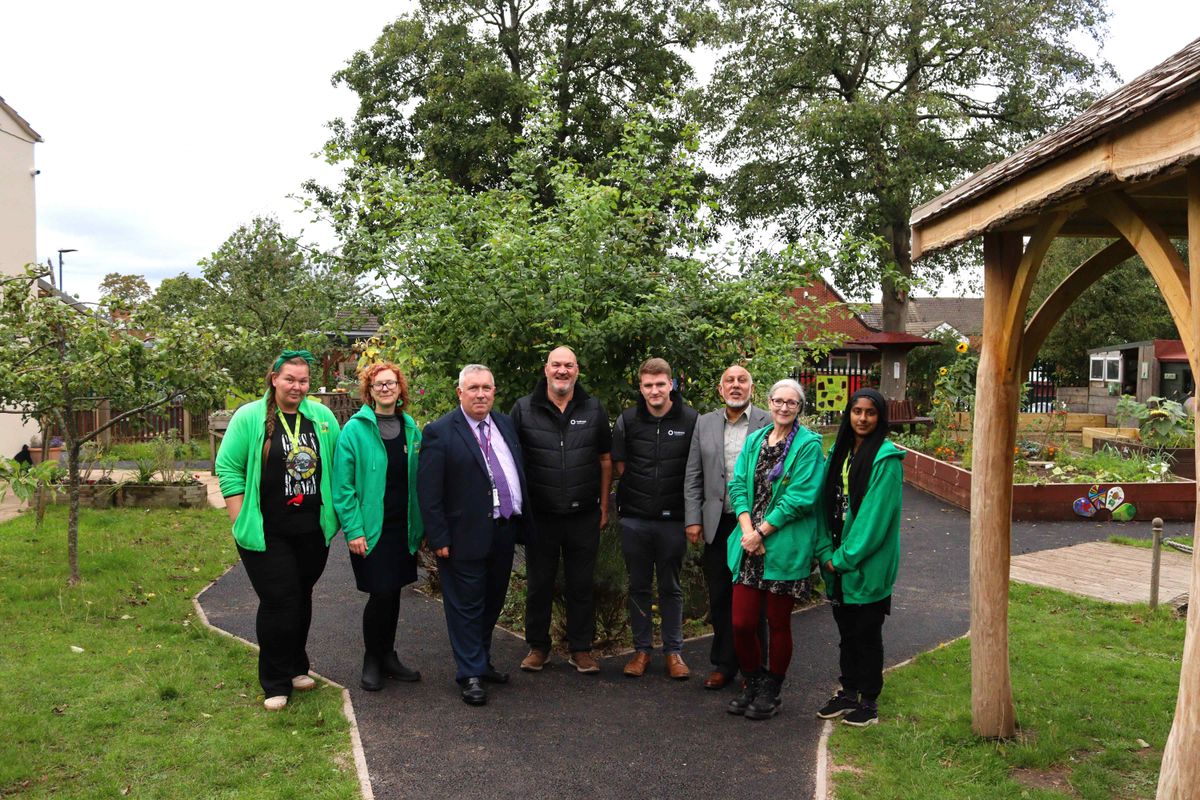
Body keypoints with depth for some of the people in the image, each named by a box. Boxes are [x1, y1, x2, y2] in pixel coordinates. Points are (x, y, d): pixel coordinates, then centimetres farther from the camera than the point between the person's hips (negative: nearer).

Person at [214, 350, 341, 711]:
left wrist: (334, 513, 8)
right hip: (267, 533, -4)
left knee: (302, 600, 15)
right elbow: (228, 468, -4)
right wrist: (241, 520, -8)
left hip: (313, 531, 4)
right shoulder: (249, 417, -5)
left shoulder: (322, 417, 4)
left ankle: (296, 667, 33)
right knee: (279, 603, -3)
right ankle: (276, 684, 13)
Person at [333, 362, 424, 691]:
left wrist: (420, 525, 8)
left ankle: (387, 655, 29)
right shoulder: (355, 429, -8)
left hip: (403, 528, 5)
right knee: (381, 594, -3)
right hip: (371, 528, -5)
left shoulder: (410, 428, 7)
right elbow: (343, 485, -10)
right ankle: (371, 660, 18)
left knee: (393, 592, 13)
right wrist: (353, 530, -15)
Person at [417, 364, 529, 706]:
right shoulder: (440, 432, -10)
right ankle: (470, 674, 16)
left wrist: (522, 523, 10)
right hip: (466, 536, -6)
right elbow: (428, 492, -13)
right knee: (467, 606, 4)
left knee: (492, 603, 17)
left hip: (504, 533, 6)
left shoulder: (506, 425, 8)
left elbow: (520, 472, 13)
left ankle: (482, 662, 33)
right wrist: (439, 538, -15)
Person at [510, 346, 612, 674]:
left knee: (582, 585, 9)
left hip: (584, 516, 1)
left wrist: (604, 506, 6)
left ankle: (580, 649, 23)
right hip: (539, 515, -1)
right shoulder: (524, 409, -1)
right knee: (539, 584, 10)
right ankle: (537, 647, 26)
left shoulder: (594, 410, 3)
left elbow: (605, 460, 9)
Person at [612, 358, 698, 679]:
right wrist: (639, 494, 2)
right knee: (639, 586, 11)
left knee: (671, 587, 10)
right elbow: (619, 465, 9)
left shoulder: (690, 420, -4)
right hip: (634, 518, 2)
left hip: (672, 519, -1)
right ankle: (642, 649, 24)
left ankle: (673, 651, 22)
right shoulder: (628, 420, 1)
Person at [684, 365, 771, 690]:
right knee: (719, 598, 11)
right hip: (717, 525, 3)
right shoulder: (705, 423, 8)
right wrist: (693, 519, 2)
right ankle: (724, 664, 25)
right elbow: (693, 477, 9)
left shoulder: (769, 424, -3)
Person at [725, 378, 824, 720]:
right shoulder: (754, 440, 12)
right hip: (749, 547, 4)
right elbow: (738, 486, 6)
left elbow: (801, 497, -12)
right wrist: (747, 529, -9)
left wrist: (762, 532, -14)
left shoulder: (808, 444, -5)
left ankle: (771, 692, 27)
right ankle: (753, 684, 27)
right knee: (741, 623, 3)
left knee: (778, 624, 8)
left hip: (784, 548, -4)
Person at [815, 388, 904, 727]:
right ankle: (848, 692, 29)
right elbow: (827, 504, 7)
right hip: (838, 561, 6)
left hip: (869, 564, -6)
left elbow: (876, 514, -17)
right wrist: (826, 552, -2)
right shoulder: (839, 453, 8)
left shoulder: (886, 458, -12)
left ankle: (869, 701, 19)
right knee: (846, 629, 15)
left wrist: (846, 556, -15)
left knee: (866, 632, 5)